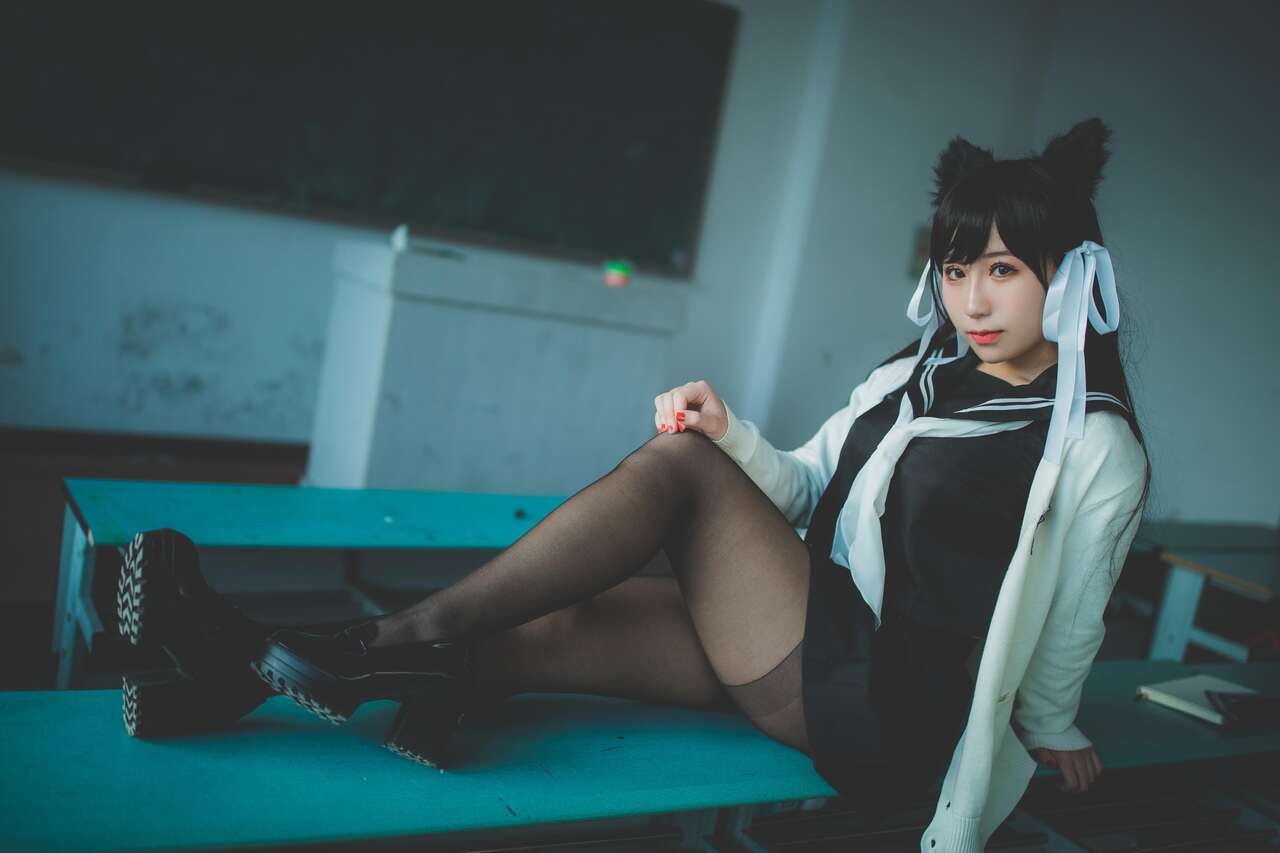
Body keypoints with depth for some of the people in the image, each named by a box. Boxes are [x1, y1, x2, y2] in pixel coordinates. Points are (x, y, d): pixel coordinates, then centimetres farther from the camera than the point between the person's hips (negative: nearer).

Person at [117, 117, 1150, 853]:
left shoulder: (1096, 446, -5)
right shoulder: (916, 374, 14)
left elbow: (1066, 628, 2)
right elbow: (802, 489, 11)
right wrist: (734, 437, -8)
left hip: (880, 707, -6)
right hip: (807, 643, 6)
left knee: (676, 465, -21)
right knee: (534, 633, -15)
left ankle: (409, 635, -16)